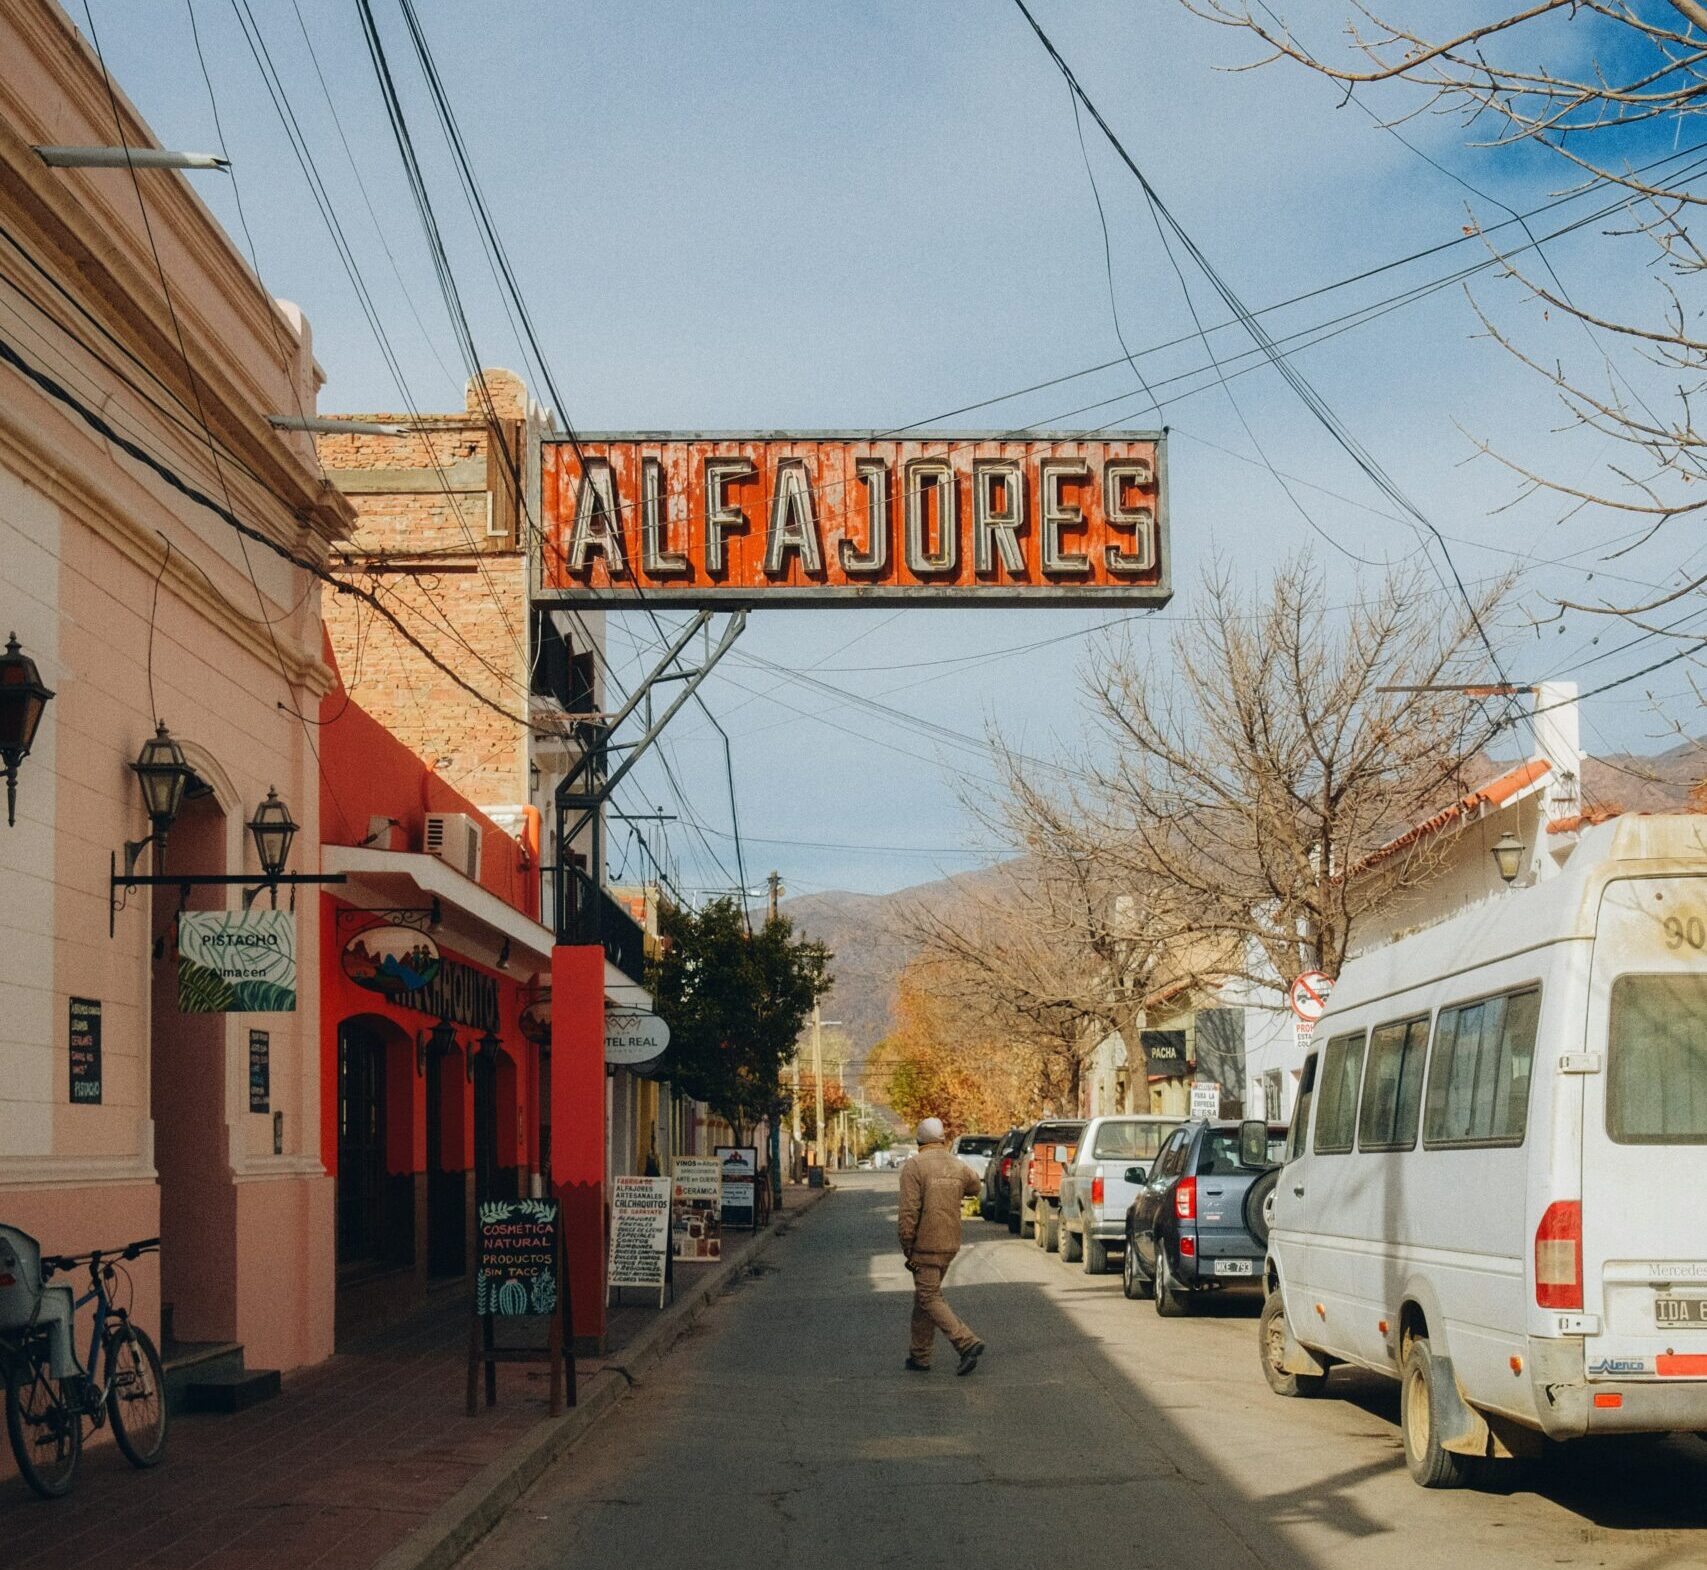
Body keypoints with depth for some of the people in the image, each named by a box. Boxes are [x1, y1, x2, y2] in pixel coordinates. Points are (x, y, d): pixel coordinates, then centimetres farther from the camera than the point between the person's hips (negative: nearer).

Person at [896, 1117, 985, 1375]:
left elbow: (909, 1210, -18)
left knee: (929, 1299, -4)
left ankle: (967, 1343, -18)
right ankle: (920, 1356, 18)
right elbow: (975, 1186, 29)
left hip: (926, 1244, -7)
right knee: (925, 1296, 16)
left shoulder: (914, 1167, -12)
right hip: (950, 1244, 7)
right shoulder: (958, 1167, 6)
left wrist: (906, 1246, -11)